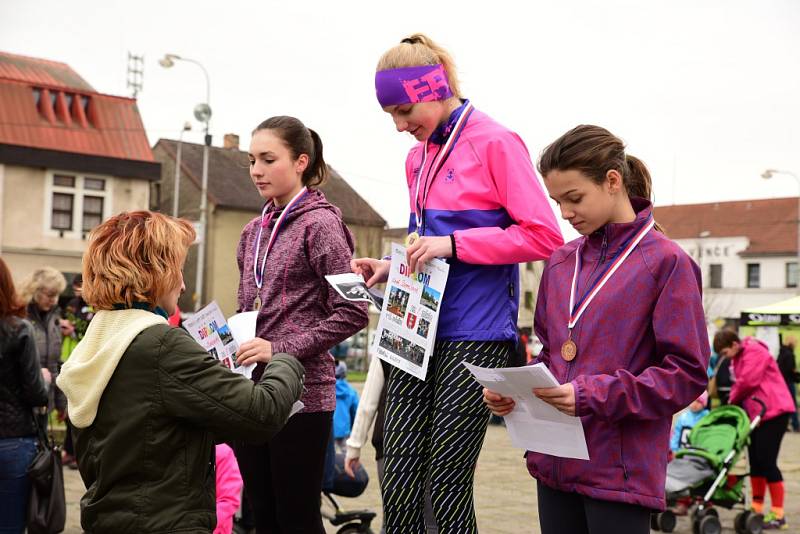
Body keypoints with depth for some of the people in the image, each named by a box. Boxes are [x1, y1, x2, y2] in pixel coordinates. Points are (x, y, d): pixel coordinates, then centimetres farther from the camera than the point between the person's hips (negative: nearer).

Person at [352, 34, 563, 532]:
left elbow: (544, 236, -12)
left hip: (475, 337, -7)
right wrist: (392, 267, 7)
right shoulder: (418, 157, 15)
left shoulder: (496, 142, -7)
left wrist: (453, 244, -17)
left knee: (447, 485, -1)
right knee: (398, 482, 5)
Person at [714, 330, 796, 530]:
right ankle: (757, 509, 17)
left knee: (767, 462, -10)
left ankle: (778, 515, -5)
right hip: (754, 413, 10)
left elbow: (747, 382, -20)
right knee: (755, 461, 10)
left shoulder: (754, 352, -14)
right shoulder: (739, 357, 16)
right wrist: (735, 401, -3)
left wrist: (732, 400, -4)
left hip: (772, 411, -10)